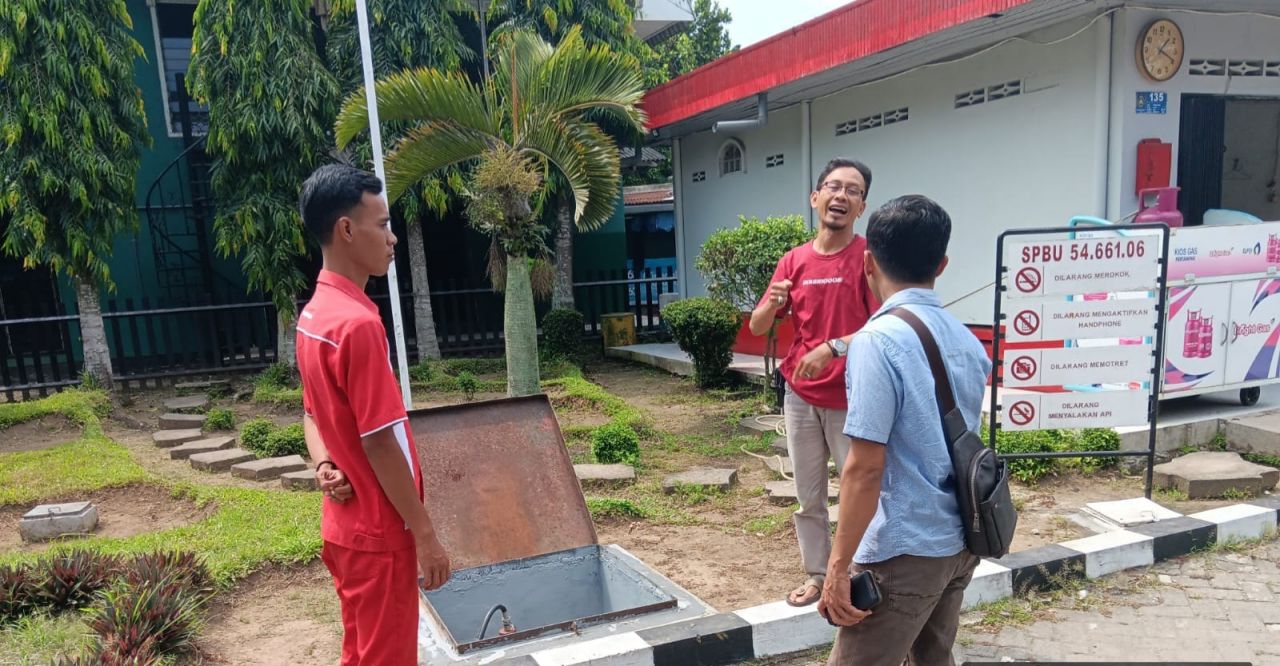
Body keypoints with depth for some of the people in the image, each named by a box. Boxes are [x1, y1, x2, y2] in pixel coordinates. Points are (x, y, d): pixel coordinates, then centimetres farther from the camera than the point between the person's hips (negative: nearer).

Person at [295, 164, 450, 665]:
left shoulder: (314, 315, 6)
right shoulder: (358, 323, -23)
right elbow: (380, 442, -23)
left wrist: (324, 464, -3)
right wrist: (425, 534, -16)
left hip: (347, 525, 9)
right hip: (379, 533, -9)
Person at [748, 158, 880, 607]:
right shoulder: (793, 261, 5)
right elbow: (757, 327, 5)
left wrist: (833, 347, -29)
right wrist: (772, 304, -16)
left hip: (852, 400, -4)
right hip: (800, 397, 4)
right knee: (808, 497, 13)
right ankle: (816, 574, 27)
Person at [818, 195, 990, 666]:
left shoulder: (878, 340, -18)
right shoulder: (967, 340, 6)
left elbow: (865, 467, -21)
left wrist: (839, 566, -15)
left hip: (904, 552, -8)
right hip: (961, 541, 8)